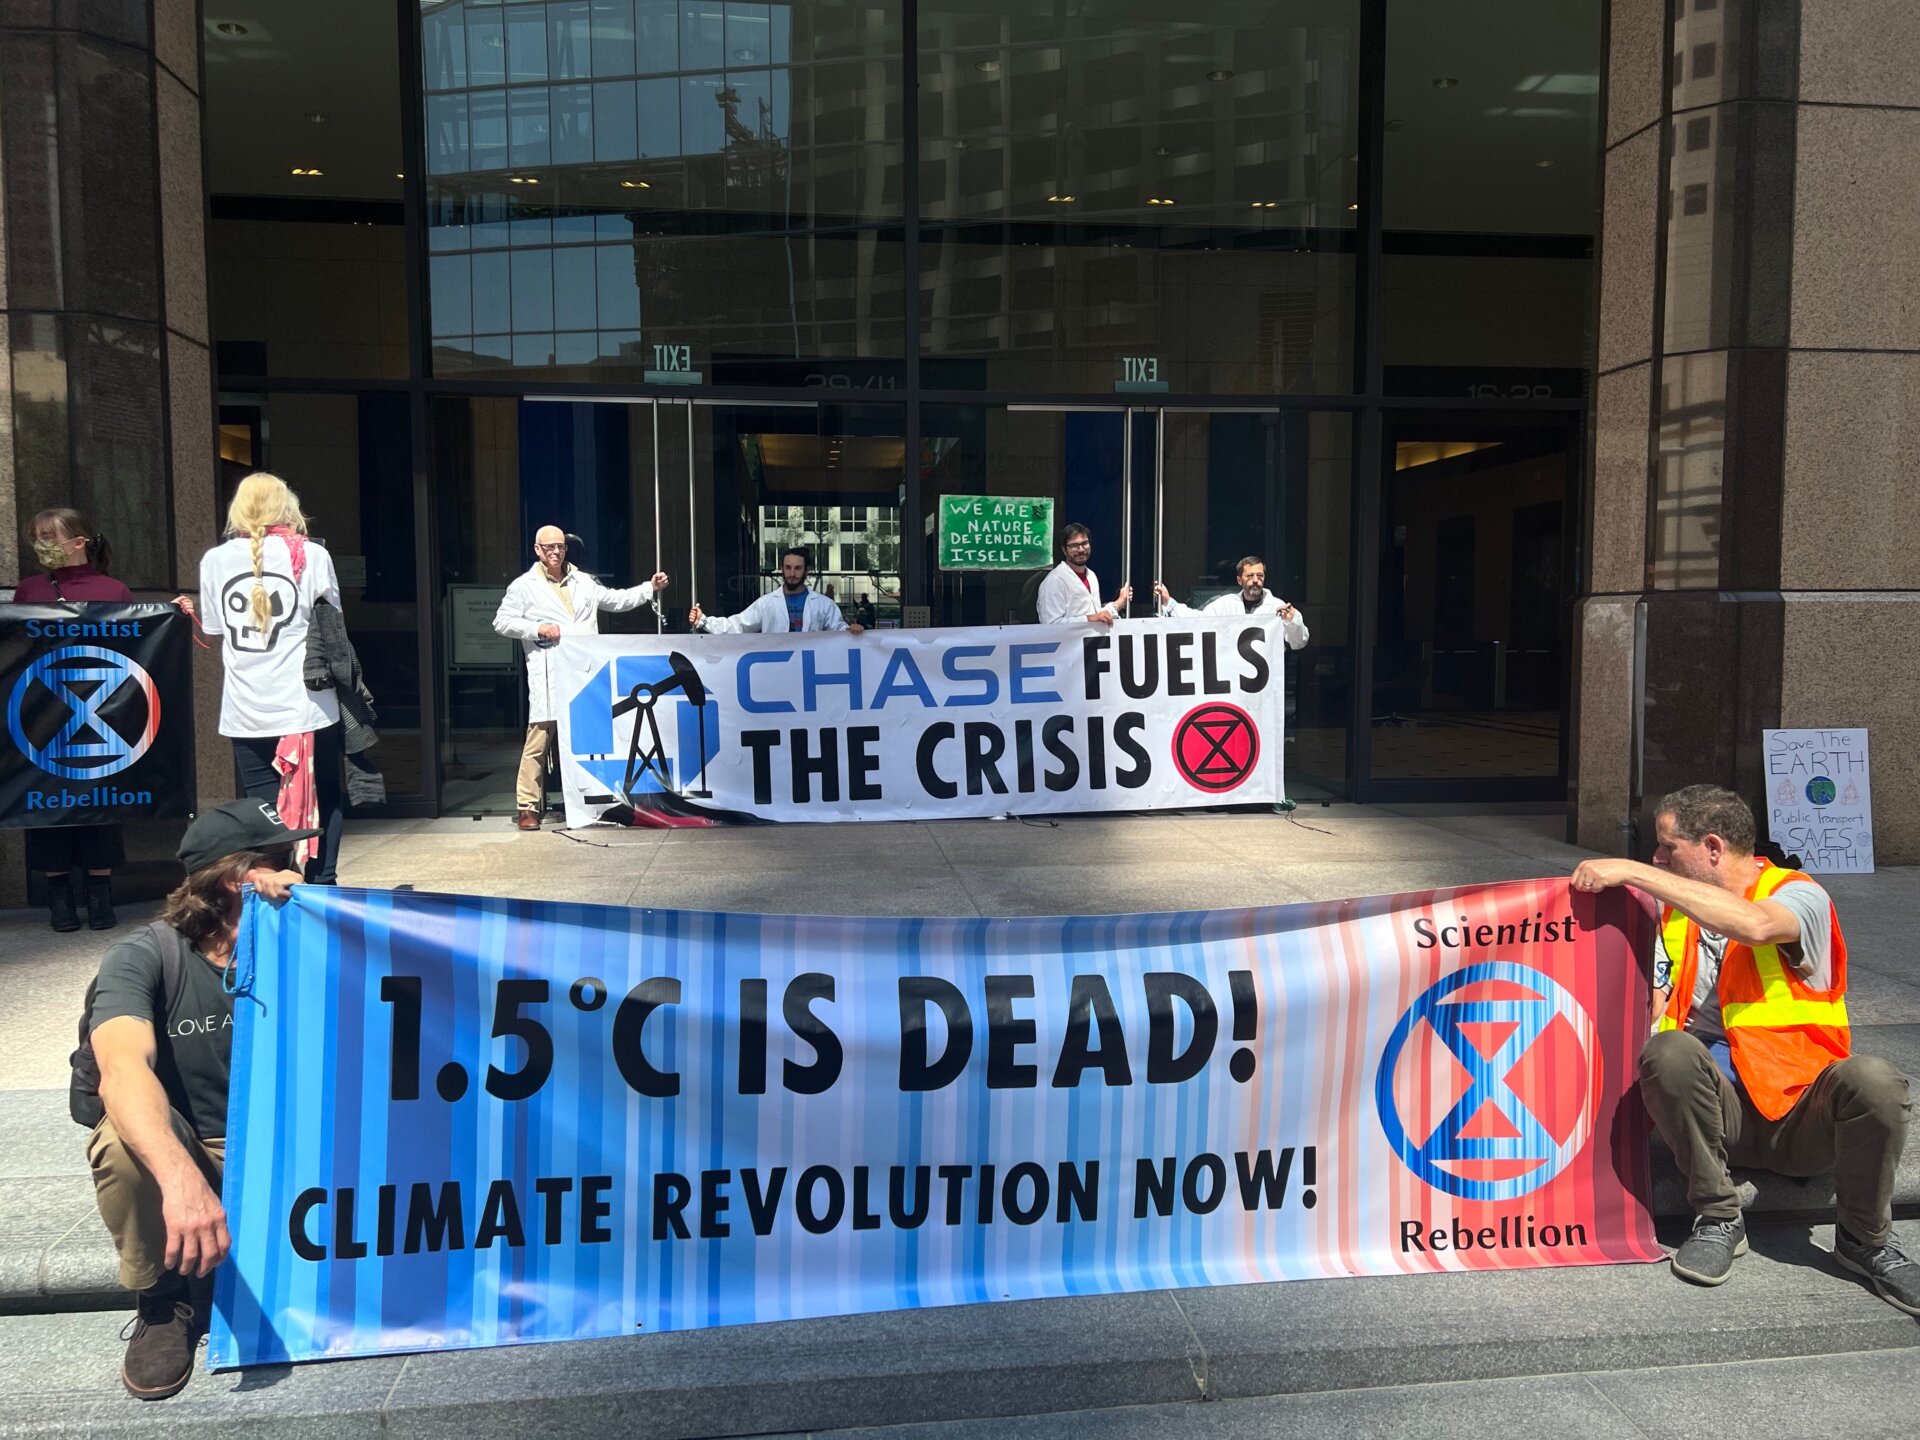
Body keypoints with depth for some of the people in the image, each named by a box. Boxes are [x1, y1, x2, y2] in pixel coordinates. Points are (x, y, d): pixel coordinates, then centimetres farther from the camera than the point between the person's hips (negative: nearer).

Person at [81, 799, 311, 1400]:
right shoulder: (146, 956, -17)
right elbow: (123, 1068, -36)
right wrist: (181, 1180, -53)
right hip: (177, 1152, -2)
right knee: (124, 1142, -34)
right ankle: (165, 1302, -7)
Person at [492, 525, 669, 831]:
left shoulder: (584, 582, 18)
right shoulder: (524, 586, 7)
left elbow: (616, 600, 21)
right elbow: (502, 621, 4)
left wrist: (650, 588, 10)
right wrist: (536, 629, -9)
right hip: (549, 676, -4)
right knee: (539, 740, -8)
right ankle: (528, 807, -2)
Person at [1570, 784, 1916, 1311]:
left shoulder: (1800, 895, -3)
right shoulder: (1677, 916, 16)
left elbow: (1754, 924, -28)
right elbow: (1652, 1012, 9)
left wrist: (1634, 872, -27)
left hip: (1802, 1111, -2)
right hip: (1719, 1112, 3)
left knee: (1873, 1080, -34)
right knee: (1668, 1052, -30)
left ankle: (1865, 1241, -7)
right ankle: (1718, 1220, -11)